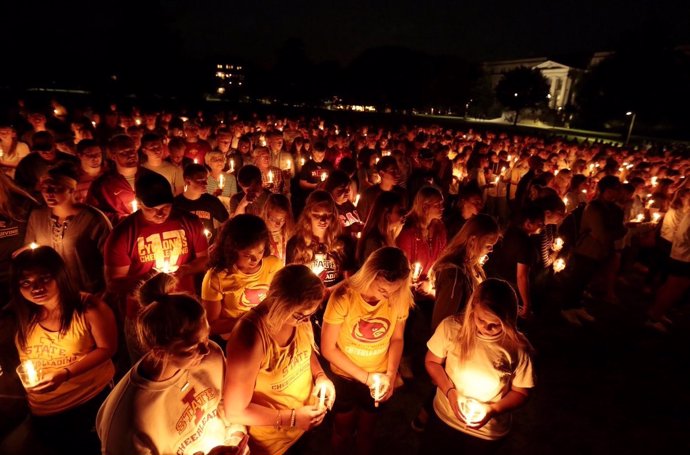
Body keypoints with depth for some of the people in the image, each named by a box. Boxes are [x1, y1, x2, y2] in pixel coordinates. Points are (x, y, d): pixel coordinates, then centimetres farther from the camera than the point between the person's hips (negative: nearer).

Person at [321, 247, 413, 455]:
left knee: (367, 430, 25)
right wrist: (365, 377, -20)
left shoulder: (400, 297, -21)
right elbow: (328, 348, -20)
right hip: (345, 377, -2)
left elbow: (397, 338, -5)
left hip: (380, 378, 2)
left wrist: (391, 374, -17)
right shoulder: (344, 296, -29)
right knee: (343, 430, 23)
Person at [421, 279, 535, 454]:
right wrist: (449, 391, -20)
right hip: (444, 418, 1)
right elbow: (432, 362, -7)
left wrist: (493, 410, -21)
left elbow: (521, 392, -7)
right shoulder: (451, 326, -21)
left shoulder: (517, 347, -21)